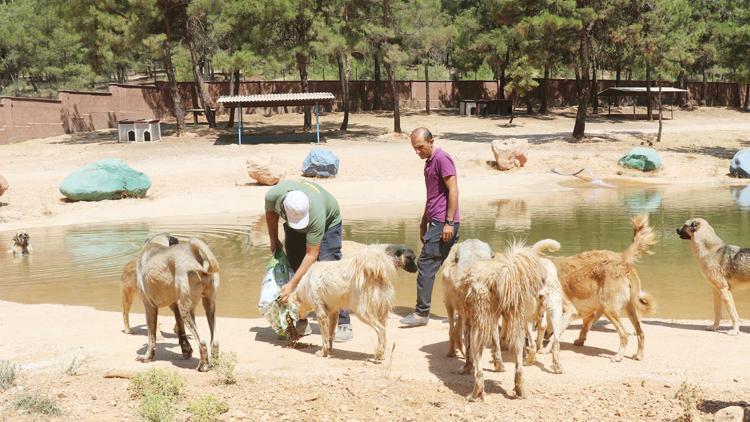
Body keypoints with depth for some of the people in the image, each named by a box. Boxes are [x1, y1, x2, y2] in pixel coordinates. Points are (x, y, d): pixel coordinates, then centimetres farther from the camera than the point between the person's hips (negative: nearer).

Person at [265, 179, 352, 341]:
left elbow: (311, 255, -37)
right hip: (294, 228, 5)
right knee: (294, 266, -3)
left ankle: (344, 325, -16)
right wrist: (274, 241, 1)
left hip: (328, 221, -4)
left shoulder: (316, 215, -45)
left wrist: (292, 285, -39)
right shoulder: (273, 195, -35)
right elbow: (271, 212, -7)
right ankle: (301, 322, 4)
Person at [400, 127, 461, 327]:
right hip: (436, 221, 10)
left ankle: (421, 313, -5)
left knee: (425, 265, -9)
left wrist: (449, 222, -21)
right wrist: (424, 223, 24)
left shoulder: (442, 159, -12)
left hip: (443, 222, -10)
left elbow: (453, 191, -17)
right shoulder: (429, 161, 18)